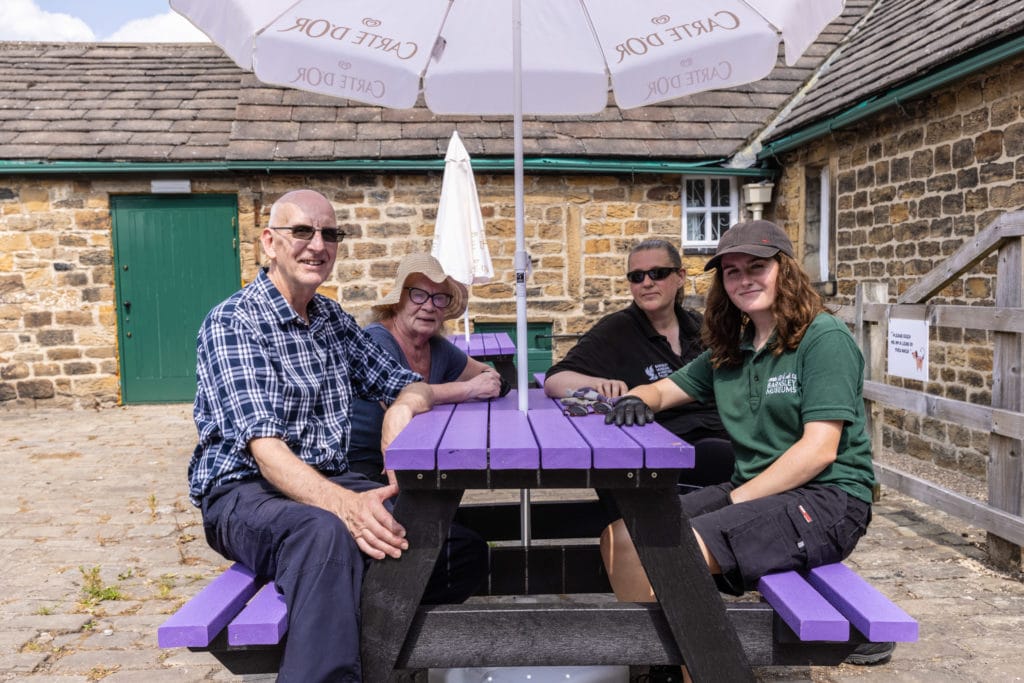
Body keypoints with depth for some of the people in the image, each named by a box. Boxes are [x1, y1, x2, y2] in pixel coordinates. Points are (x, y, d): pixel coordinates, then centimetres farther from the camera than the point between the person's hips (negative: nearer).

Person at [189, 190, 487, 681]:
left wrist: (403, 406, -12)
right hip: (244, 491, -6)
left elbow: (408, 385, 14)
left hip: (328, 484, 7)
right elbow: (264, 447, -22)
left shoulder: (333, 319, 11)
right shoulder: (230, 323, -10)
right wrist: (343, 504, -41)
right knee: (328, 534, -41)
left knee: (463, 549, -14)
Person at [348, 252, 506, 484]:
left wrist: (489, 379, -7)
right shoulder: (376, 340, -16)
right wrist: (469, 389, -23)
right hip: (358, 465, -7)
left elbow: (484, 370, 19)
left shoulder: (437, 347, 6)